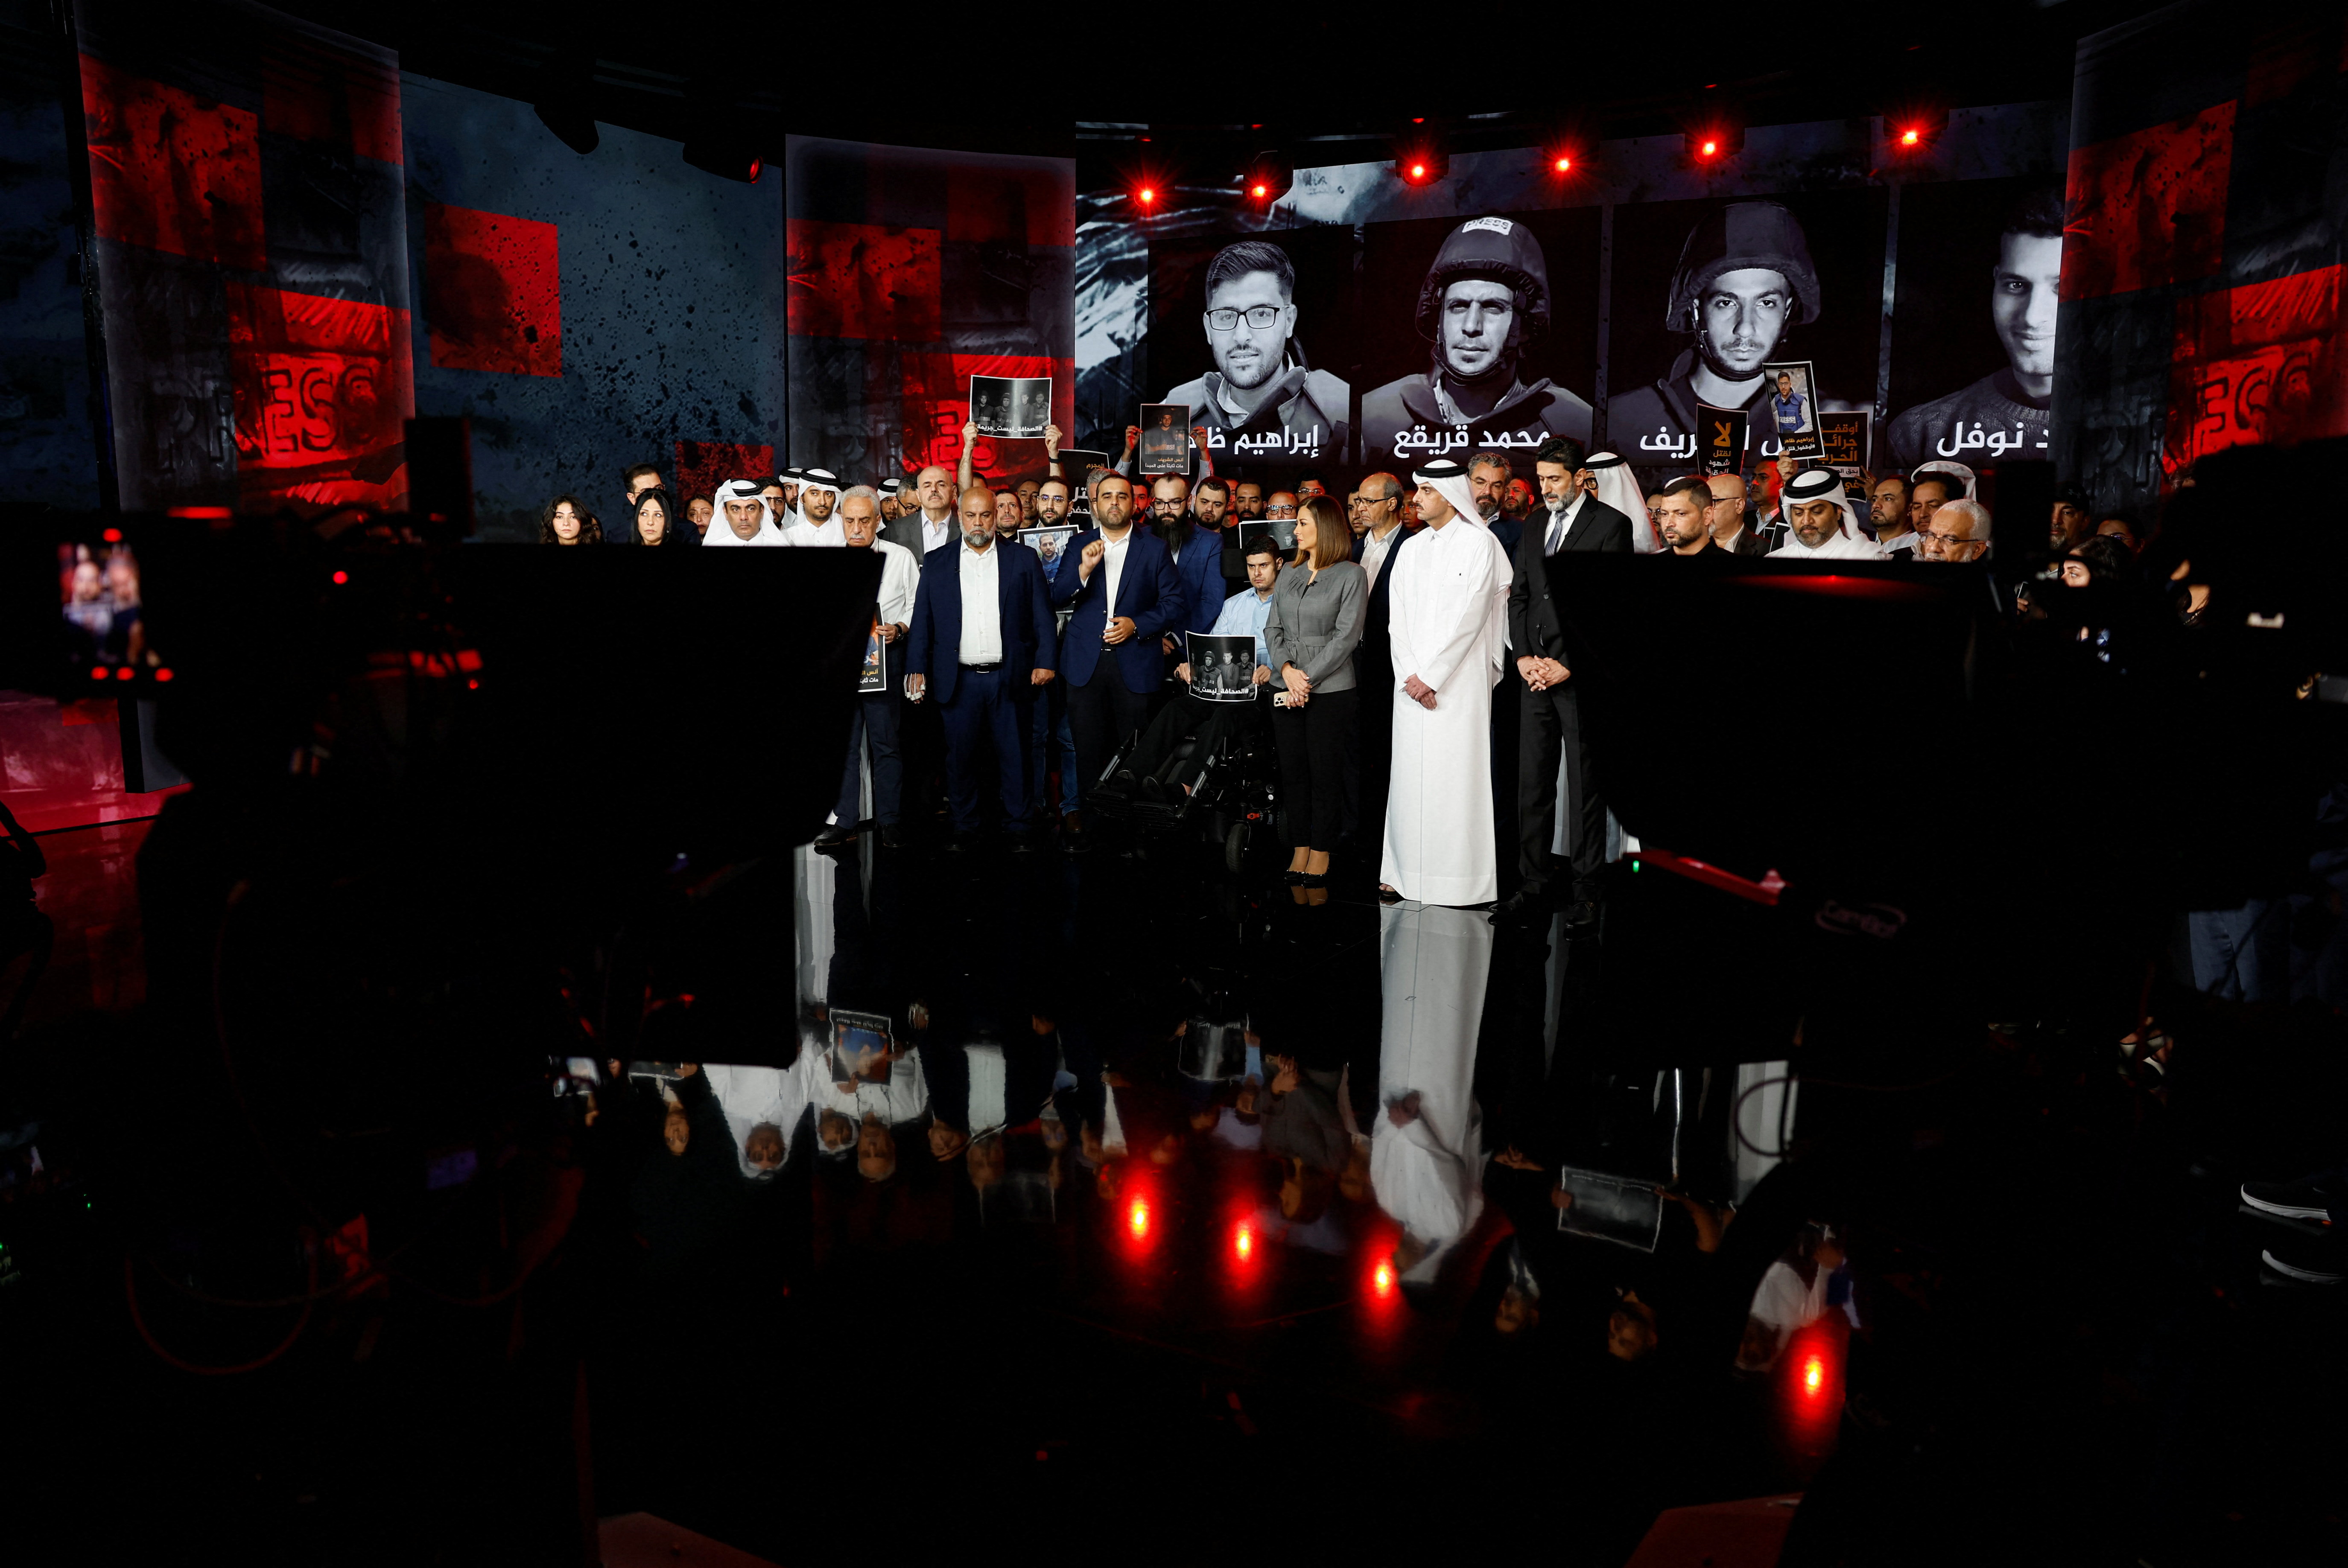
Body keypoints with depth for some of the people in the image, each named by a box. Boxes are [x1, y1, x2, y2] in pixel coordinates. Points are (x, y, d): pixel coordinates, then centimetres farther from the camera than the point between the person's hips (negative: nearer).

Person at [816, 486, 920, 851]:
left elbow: (918, 607, 5)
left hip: (885, 658, -2)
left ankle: (889, 821, 11)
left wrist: (898, 629, -13)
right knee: (842, 742, 4)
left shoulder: (901, 558, 6)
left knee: (887, 742, 1)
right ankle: (844, 821, 11)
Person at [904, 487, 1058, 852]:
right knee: (960, 756, 5)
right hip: (959, 680, 1)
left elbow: (1041, 615, 5)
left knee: (1014, 756, 3)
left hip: (1009, 678, -1)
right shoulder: (936, 563, 10)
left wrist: (1045, 661, -5)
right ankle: (965, 828, 17)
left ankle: (1017, 829, 12)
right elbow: (922, 620, 7)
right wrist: (917, 668, -1)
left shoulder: (1023, 560, 7)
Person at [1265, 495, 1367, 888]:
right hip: (1287, 689, 5)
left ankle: (1322, 852, 9)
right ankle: (1300, 849, 15)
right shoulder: (1289, 574, 14)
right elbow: (1273, 628, 10)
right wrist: (1286, 670, -8)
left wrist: (1308, 679, -13)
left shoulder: (1351, 576, -2)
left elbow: (1346, 637, -9)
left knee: (1325, 773, -1)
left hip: (1330, 690, -5)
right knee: (1293, 771, 6)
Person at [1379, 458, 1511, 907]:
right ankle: (1405, 871, 10)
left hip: (1458, 680, -5)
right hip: (1412, 681, 5)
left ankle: (1460, 877, 0)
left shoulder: (1480, 545, -3)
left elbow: (1468, 617, -11)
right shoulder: (1410, 549, 14)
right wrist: (1409, 675, -4)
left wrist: (1430, 675, -12)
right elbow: (1399, 618, 9)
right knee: (1409, 772, 5)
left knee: (1456, 773, -6)